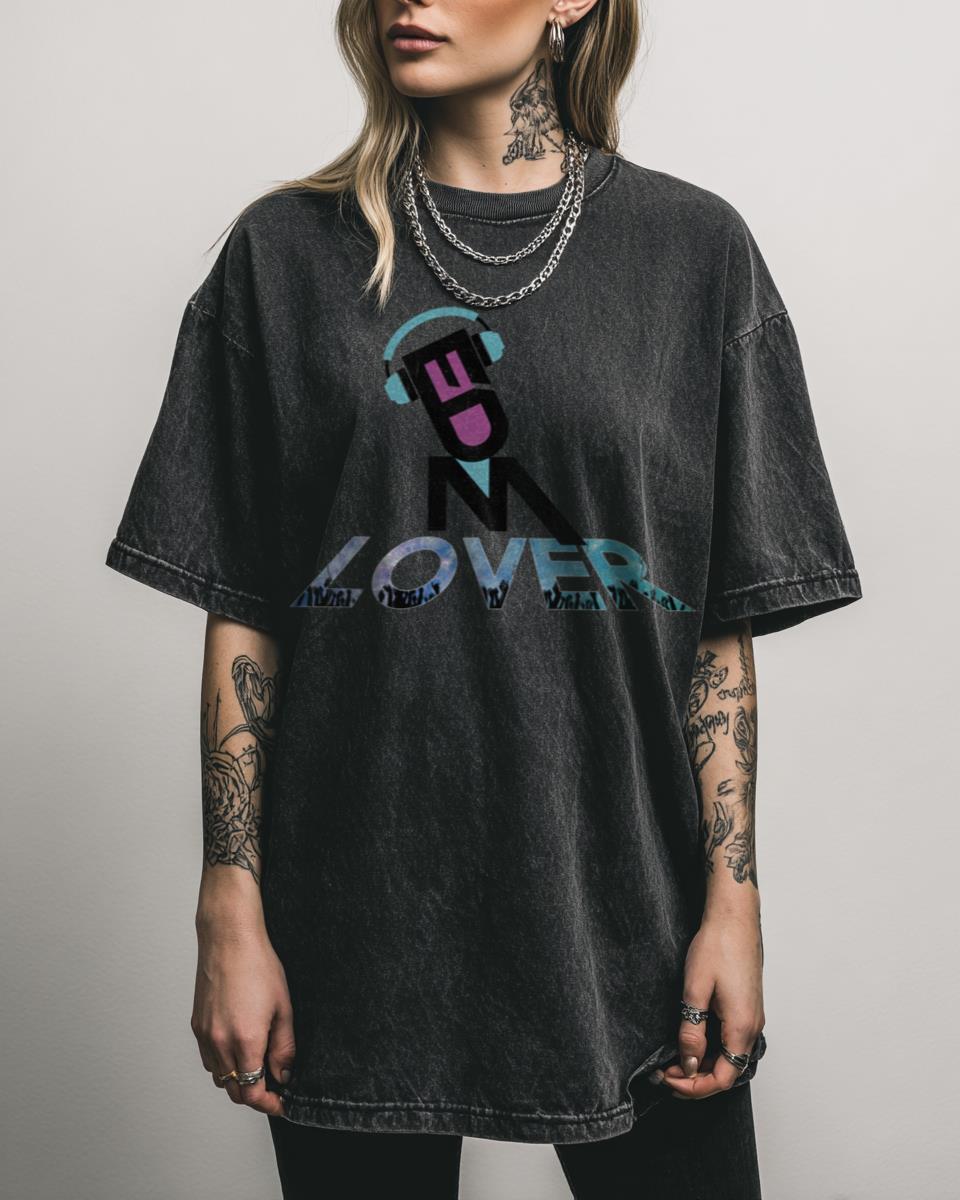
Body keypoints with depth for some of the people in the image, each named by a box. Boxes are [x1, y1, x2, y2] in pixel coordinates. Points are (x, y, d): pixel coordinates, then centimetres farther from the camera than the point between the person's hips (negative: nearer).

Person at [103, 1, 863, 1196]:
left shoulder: (692, 248, 2)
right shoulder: (288, 251, 3)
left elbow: (723, 623, 2)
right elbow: (242, 616, 1)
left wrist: (733, 898, -3)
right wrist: (231, 912, -3)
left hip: (623, 907, 0)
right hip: (355, 925, 0)